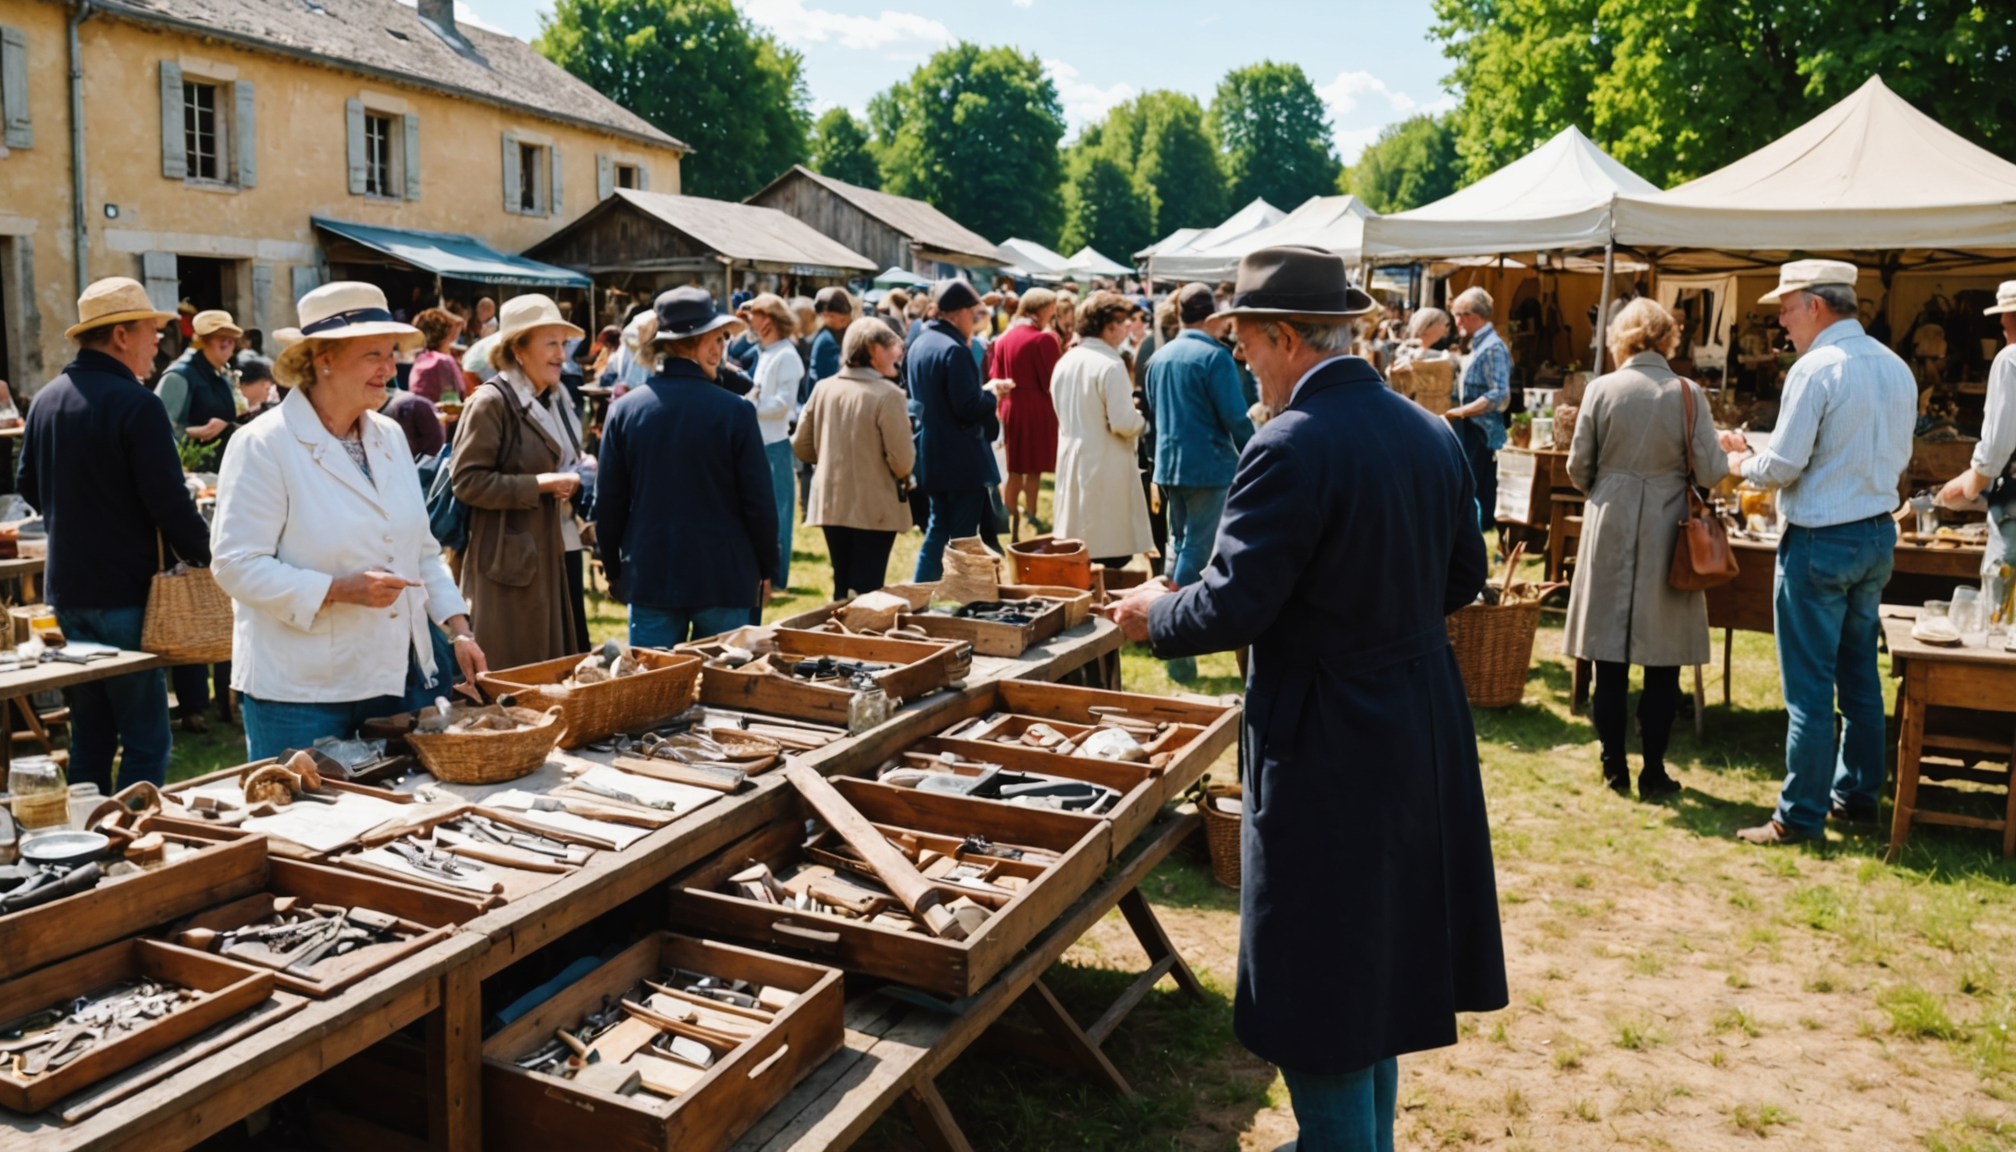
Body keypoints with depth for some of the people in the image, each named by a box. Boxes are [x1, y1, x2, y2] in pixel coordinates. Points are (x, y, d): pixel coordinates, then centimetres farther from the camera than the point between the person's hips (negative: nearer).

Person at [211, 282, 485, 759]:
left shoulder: (391, 437, 10)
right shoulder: (262, 445, -10)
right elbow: (238, 565, -14)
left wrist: (458, 629, 5)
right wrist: (340, 590, -22)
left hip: (401, 678, 6)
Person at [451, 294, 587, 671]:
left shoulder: (558, 397, 14)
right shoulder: (490, 402, -11)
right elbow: (467, 480, -16)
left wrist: (574, 479, 6)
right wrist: (539, 485, -20)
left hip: (563, 552, 8)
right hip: (515, 558, -8)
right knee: (522, 678, -1)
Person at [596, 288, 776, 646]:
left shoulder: (623, 410, -2)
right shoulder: (735, 411, -11)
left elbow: (608, 502, 3)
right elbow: (759, 500, -6)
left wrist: (614, 569, 15)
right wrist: (766, 569, 6)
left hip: (647, 579, 3)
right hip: (723, 579, -2)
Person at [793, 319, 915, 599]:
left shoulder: (823, 388, 1)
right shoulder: (888, 394, -16)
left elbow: (801, 446, 6)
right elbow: (903, 462, -18)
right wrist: (902, 475, 5)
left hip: (830, 505, 5)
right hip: (875, 510, -5)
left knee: (842, 589, 18)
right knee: (866, 591, 3)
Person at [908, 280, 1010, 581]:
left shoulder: (919, 345, 10)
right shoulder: (954, 350, -20)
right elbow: (969, 408, -23)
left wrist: (984, 390, 13)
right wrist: (992, 393, -4)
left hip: (931, 457, 9)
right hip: (961, 459, -9)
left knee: (936, 529, 18)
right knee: (963, 535, 1)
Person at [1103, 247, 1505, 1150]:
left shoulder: (1291, 446, -22)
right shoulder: (1428, 432, 3)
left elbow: (1231, 609, -22)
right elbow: (1461, 577, 11)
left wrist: (1154, 612, -3)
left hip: (1327, 744, -9)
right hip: (1421, 727, 9)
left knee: (1321, 980, 7)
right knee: (1381, 956, 23)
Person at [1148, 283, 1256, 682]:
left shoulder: (1159, 357, 7)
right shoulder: (1214, 357, -14)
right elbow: (1235, 417, -15)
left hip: (1168, 464, 7)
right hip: (1208, 465, -7)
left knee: (1179, 542, 20)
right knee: (1197, 549, -3)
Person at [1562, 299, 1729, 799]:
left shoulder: (1601, 389, -4)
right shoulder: (1688, 394, -7)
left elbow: (1578, 466, 0)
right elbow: (1709, 471, -6)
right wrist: (1726, 452, 16)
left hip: (1609, 527, 1)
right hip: (1666, 530, -1)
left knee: (1610, 659, 9)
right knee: (1663, 661, 8)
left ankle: (1614, 767, 15)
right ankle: (1653, 772, 12)